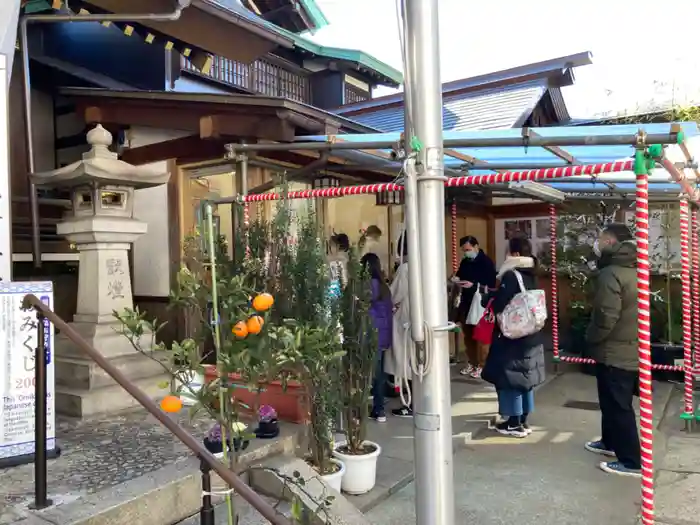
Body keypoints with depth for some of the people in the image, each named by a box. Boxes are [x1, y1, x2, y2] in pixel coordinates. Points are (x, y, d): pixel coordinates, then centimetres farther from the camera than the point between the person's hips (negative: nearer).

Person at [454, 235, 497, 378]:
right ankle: (471, 363, 25)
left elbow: (491, 285, -16)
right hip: (466, 303, 7)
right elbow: (460, 275, 24)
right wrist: (457, 279, 1)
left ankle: (481, 365, 10)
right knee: (468, 335, 13)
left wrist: (473, 285, -25)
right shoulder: (465, 262, 10)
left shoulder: (487, 262, -11)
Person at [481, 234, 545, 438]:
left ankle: (514, 423, 9)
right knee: (524, 376, 15)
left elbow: (499, 305, -22)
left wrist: (489, 296, -1)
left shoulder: (511, 276, -18)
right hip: (530, 335, 9)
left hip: (512, 335, -8)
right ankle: (523, 420, 25)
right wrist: (497, 293, 15)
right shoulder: (531, 276, 8)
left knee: (509, 377, 2)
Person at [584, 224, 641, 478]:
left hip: (614, 352, -9)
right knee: (613, 402, 23)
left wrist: (591, 339, -9)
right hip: (631, 350, 9)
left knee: (617, 406, 0)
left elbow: (606, 316, -26)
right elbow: (629, 312, 14)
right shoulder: (634, 271, 9)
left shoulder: (610, 274, -21)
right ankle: (610, 442, 38)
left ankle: (631, 461, 8)